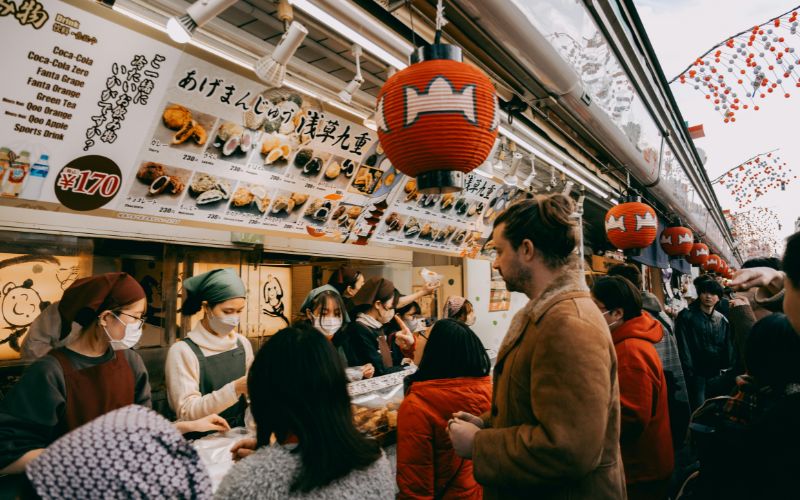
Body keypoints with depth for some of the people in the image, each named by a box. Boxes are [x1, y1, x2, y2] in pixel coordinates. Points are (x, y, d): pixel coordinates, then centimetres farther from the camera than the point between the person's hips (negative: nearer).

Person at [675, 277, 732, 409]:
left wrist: (727, 368, 2)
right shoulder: (686, 316, -4)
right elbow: (683, 346, -8)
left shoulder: (722, 320, 11)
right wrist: (689, 371, -13)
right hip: (697, 373, -5)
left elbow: (728, 346, 12)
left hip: (717, 374, 5)